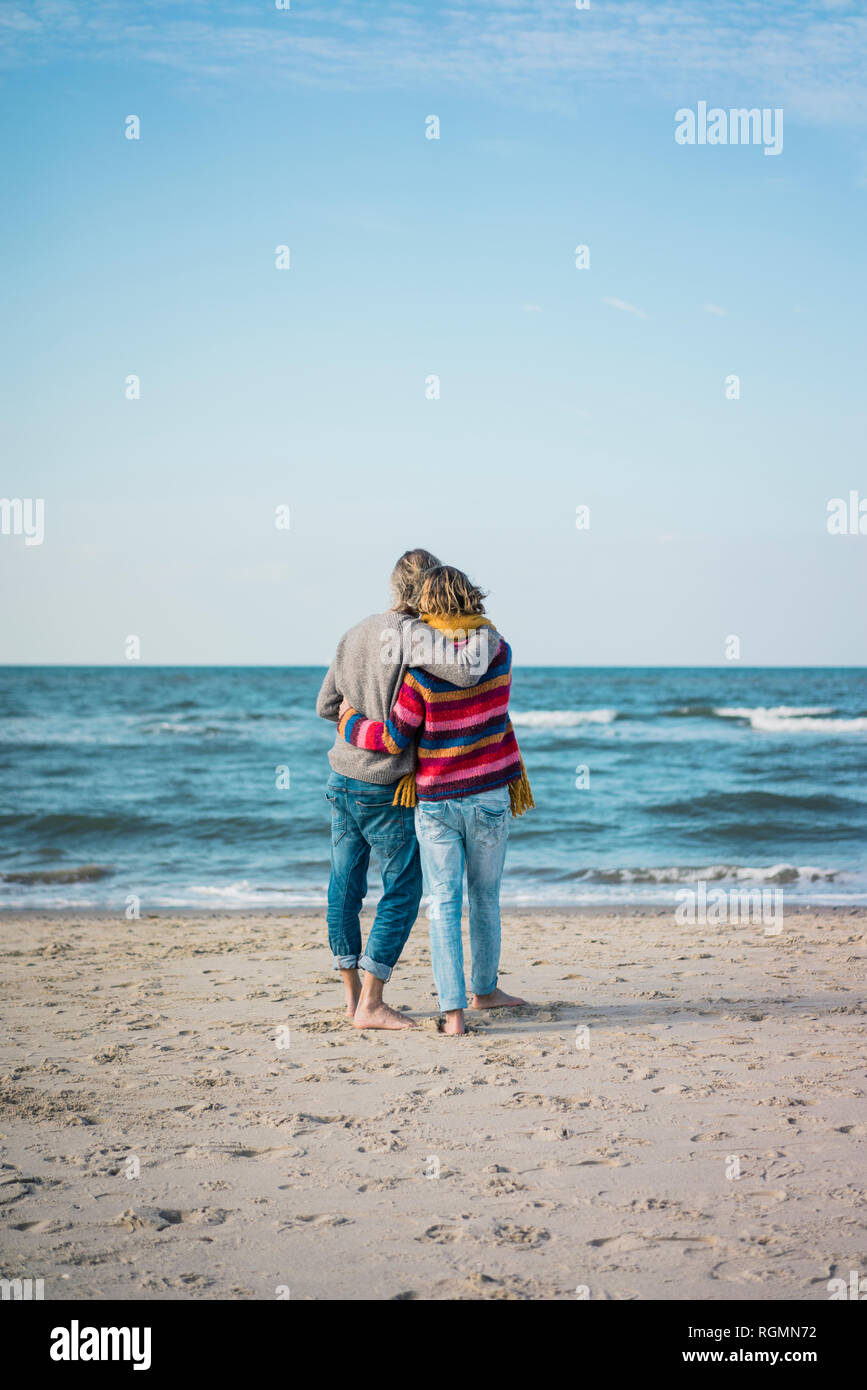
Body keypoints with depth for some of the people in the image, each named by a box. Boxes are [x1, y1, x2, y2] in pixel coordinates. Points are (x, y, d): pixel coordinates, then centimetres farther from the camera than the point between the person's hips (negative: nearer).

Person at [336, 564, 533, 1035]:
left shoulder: (422, 671, -18)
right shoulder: (501, 653, -4)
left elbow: (393, 739, -13)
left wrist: (350, 722, 5)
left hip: (436, 802, -3)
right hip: (490, 797, 3)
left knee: (445, 905, 3)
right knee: (485, 896, 19)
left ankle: (453, 1010, -3)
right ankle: (484, 989, 35)